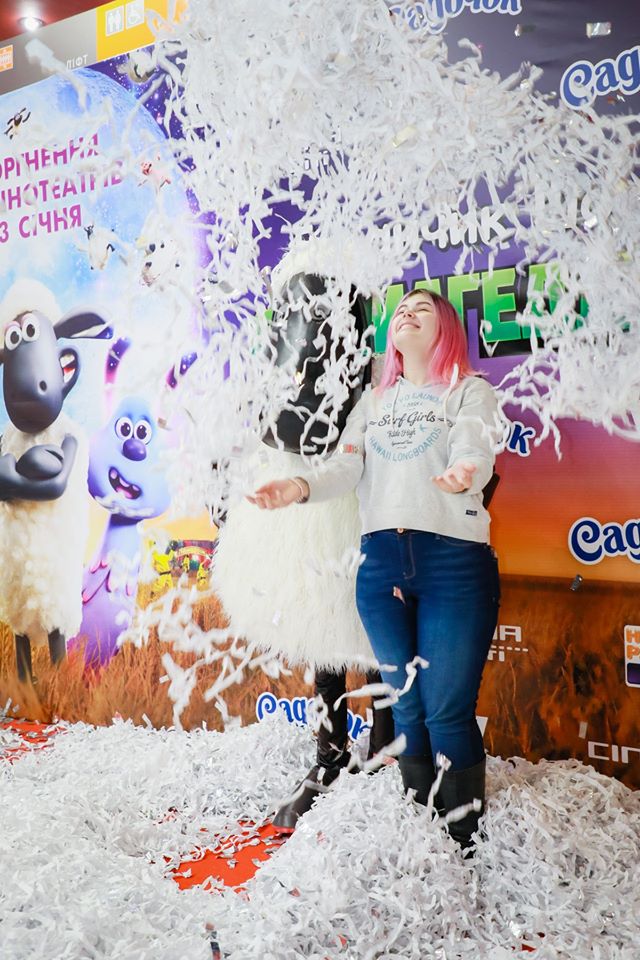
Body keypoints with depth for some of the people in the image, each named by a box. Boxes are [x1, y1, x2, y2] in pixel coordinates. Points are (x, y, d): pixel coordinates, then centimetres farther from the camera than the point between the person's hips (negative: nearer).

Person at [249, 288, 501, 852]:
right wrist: (300, 487, -13)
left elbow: (476, 450, -12)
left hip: (454, 561, -4)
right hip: (381, 563, 4)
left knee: (448, 712, -5)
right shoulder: (374, 400, 20)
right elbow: (345, 468, 7)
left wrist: (464, 474, -36)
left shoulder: (471, 391, 7)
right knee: (408, 708, 11)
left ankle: (464, 845, 12)